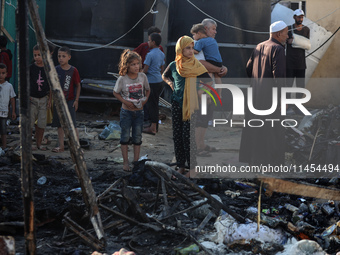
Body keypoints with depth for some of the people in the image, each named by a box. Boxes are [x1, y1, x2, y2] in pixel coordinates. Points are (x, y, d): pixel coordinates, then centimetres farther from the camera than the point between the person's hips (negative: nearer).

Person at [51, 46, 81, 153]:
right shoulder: (56, 70, 2)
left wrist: (76, 100, -6)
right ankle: (61, 146, 15)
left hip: (70, 100, -4)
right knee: (59, 124, 8)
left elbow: (78, 85, -2)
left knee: (72, 124, -5)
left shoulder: (73, 70, -8)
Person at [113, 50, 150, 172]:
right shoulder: (122, 79, -12)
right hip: (126, 111, -2)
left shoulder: (142, 76, -4)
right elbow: (116, 93, -1)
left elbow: (147, 90, 11)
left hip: (139, 111, 2)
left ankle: (136, 161, 17)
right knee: (125, 137, 4)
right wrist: (125, 102, -13)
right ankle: (125, 162, 14)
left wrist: (145, 99, -6)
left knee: (137, 137, 8)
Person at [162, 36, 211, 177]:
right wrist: (170, 84, 7)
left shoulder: (196, 66, -5)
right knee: (177, 135, 6)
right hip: (176, 103, 4)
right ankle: (181, 166, 15)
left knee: (188, 135, -9)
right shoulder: (174, 65, 3)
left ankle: (192, 167, -2)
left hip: (191, 105, -4)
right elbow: (164, 76, 24)